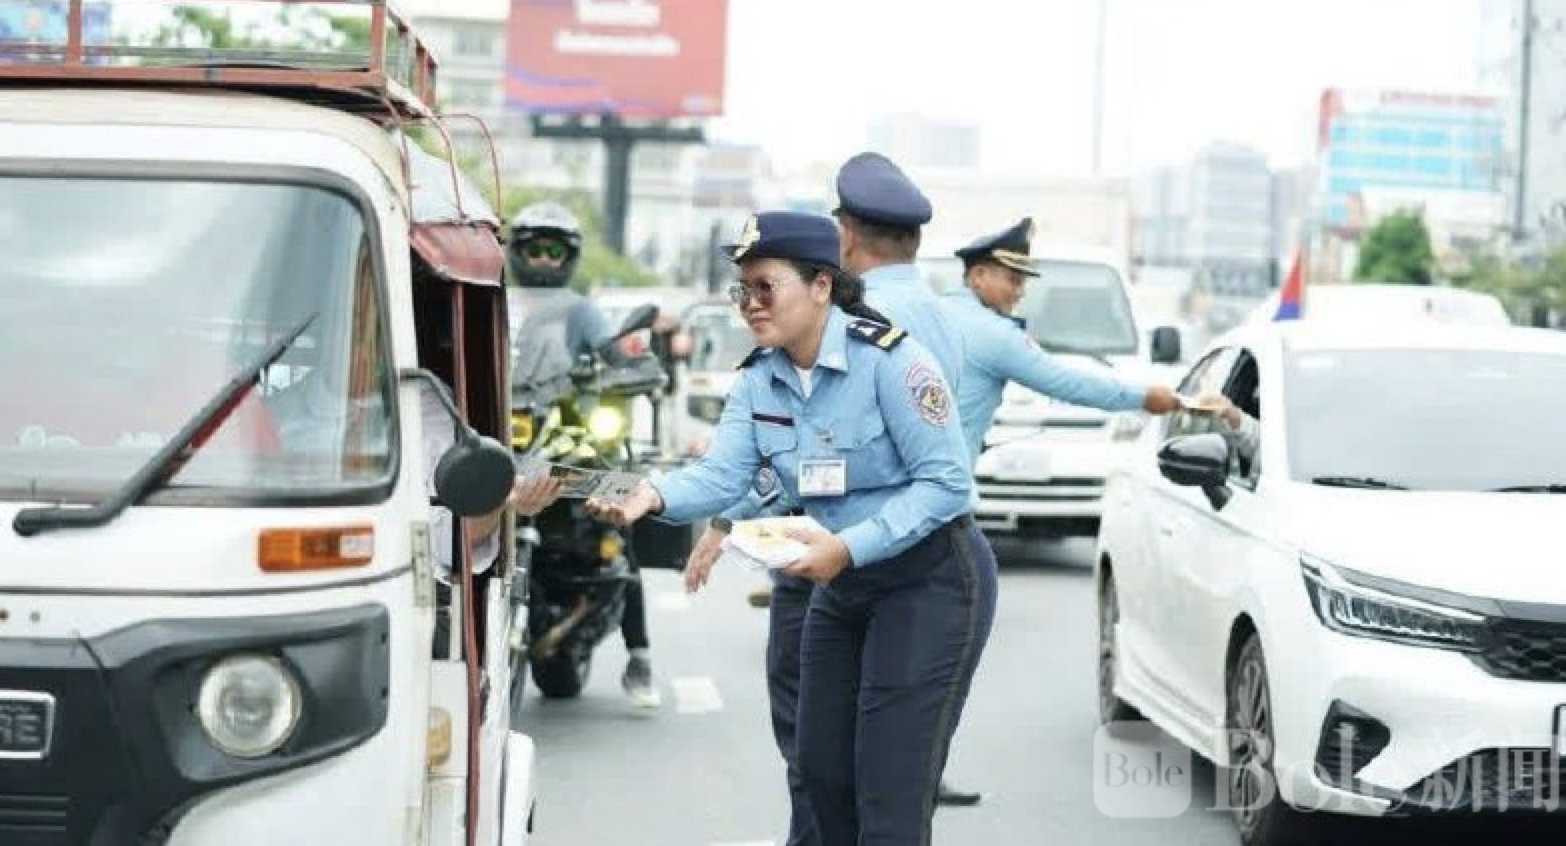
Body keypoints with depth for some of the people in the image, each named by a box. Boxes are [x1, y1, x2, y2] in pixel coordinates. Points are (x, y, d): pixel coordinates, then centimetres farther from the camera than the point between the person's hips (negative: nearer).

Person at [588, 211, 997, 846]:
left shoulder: (888, 359, -21)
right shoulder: (759, 380, 2)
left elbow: (946, 481, -22)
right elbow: (722, 473, -11)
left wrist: (848, 547, -30)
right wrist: (654, 497, -32)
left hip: (932, 582, -8)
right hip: (844, 586, 8)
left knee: (891, 793, -9)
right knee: (821, 770, 14)